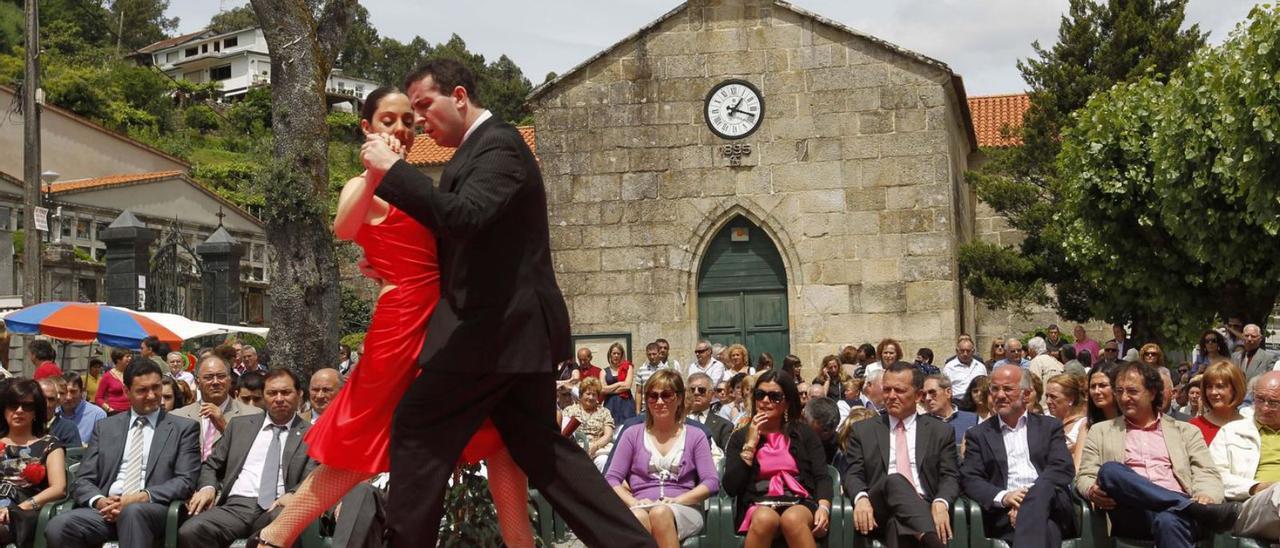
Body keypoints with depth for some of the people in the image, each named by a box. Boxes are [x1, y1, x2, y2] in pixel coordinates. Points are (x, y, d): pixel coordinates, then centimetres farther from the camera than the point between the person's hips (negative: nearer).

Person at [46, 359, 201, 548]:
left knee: (133, 511, -39)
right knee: (58, 526, -27)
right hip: (106, 508, 3)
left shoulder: (184, 428, 9)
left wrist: (142, 497, -15)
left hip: (154, 509, -3)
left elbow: (186, 482, 0)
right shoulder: (105, 427, 18)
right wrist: (99, 501, -11)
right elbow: (83, 480, 12)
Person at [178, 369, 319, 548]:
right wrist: (208, 488, 0)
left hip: (278, 507, -3)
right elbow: (211, 465, 23)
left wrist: (293, 495, -20)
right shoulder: (240, 425, 21)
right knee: (189, 531, -28)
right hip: (236, 505, 3)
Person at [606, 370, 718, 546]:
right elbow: (611, 479, 9)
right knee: (637, 518, -39)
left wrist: (676, 501, -11)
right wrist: (634, 503, -11)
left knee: (661, 513, -38)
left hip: (684, 510, 0)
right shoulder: (632, 435, 17)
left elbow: (712, 482, 5)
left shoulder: (695, 437, 15)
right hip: (641, 509, 0)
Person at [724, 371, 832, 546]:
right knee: (765, 518, -37)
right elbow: (730, 488, 3)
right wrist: (750, 445, 0)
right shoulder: (740, 437, 15)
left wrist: (823, 507, -16)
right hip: (758, 506, 0)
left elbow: (821, 477, 5)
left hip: (800, 503, 0)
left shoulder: (804, 432, 15)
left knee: (793, 518, -36)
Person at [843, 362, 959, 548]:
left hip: (924, 510, -1)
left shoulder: (941, 431, 17)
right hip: (878, 514, 1)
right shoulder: (863, 430, 18)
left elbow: (950, 477, 8)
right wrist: (861, 498, -16)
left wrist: (941, 503, -17)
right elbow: (853, 475, 9)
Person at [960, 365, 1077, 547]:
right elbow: (969, 479, 7)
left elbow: (1064, 469, 3)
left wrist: (1029, 498, -15)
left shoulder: (1049, 427, 18)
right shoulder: (979, 434, 18)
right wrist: (1003, 497, -14)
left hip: (1049, 502, 2)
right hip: (1005, 512, -1)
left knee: (1042, 488, -37)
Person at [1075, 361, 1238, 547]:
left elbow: (1206, 474, 12)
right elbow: (1084, 477, 16)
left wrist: (1206, 496, -13)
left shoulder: (1186, 431, 23)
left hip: (1177, 509, -2)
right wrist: (1093, 491, -9)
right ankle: (1202, 511, -35)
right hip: (1130, 515, 2)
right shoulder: (1101, 431, 24)